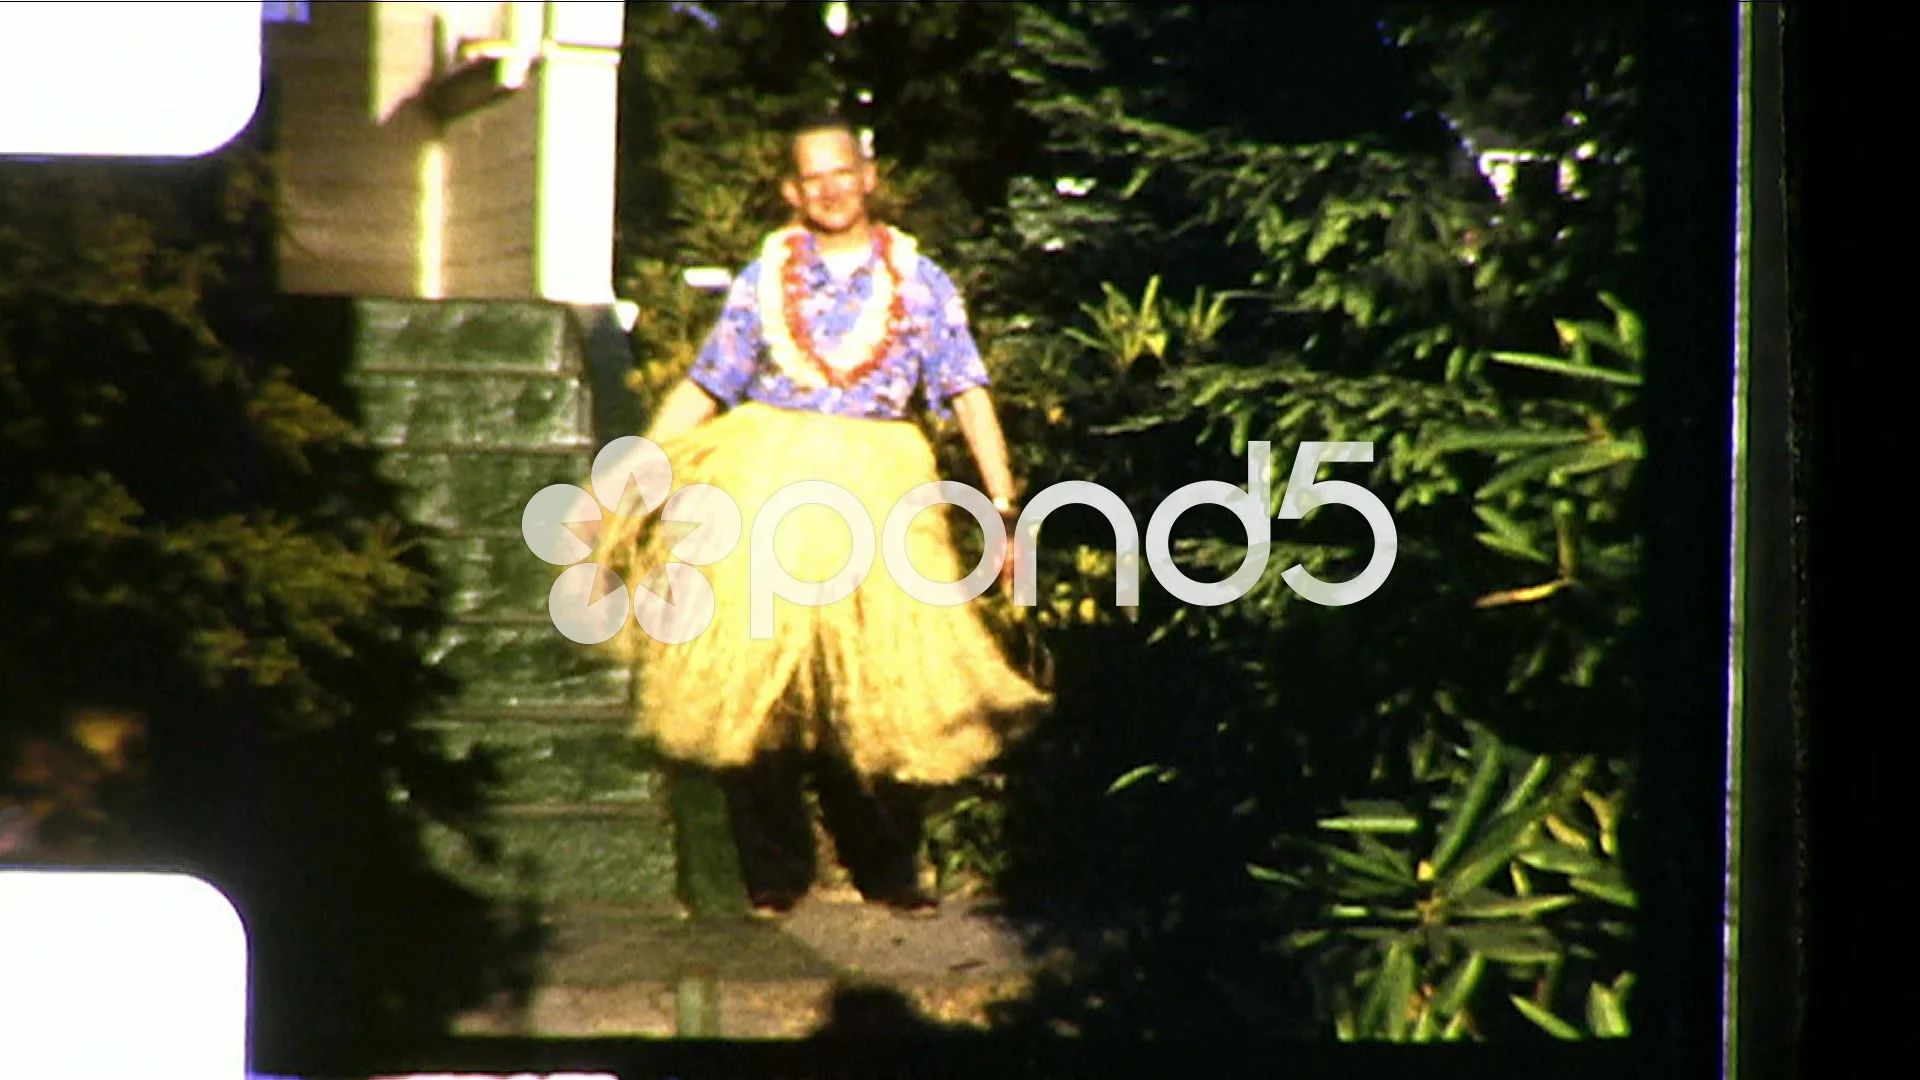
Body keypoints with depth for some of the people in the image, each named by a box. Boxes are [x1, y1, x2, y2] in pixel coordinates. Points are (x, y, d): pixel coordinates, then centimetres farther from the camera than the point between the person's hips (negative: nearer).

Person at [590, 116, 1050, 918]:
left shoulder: (918, 279, 6)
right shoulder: (763, 279, 9)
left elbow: (967, 395, 1)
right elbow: (700, 391, 10)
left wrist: (1003, 506, -7)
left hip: (879, 494, 0)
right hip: (767, 491, 1)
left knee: (888, 688, -1)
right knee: (754, 687, -2)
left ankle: (889, 872, 11)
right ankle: (773, 874, 8)